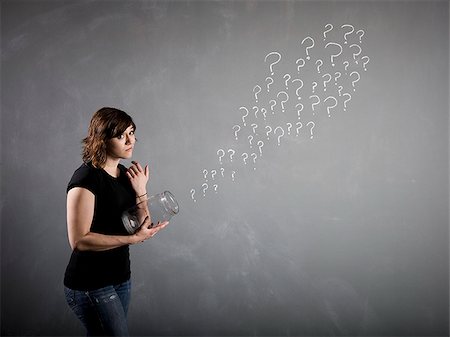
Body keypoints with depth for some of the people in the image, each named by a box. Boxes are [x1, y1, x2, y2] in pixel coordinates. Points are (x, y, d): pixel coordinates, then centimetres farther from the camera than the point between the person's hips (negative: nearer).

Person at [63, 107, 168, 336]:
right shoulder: (86, 178, -19)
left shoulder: (125, 173, 5)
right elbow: (79, 240, -23)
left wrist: (140, 191, -10)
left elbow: (142, 228, 5)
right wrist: (133, 238, -25)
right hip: (90, 285, -7)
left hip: (120, 278, 8)